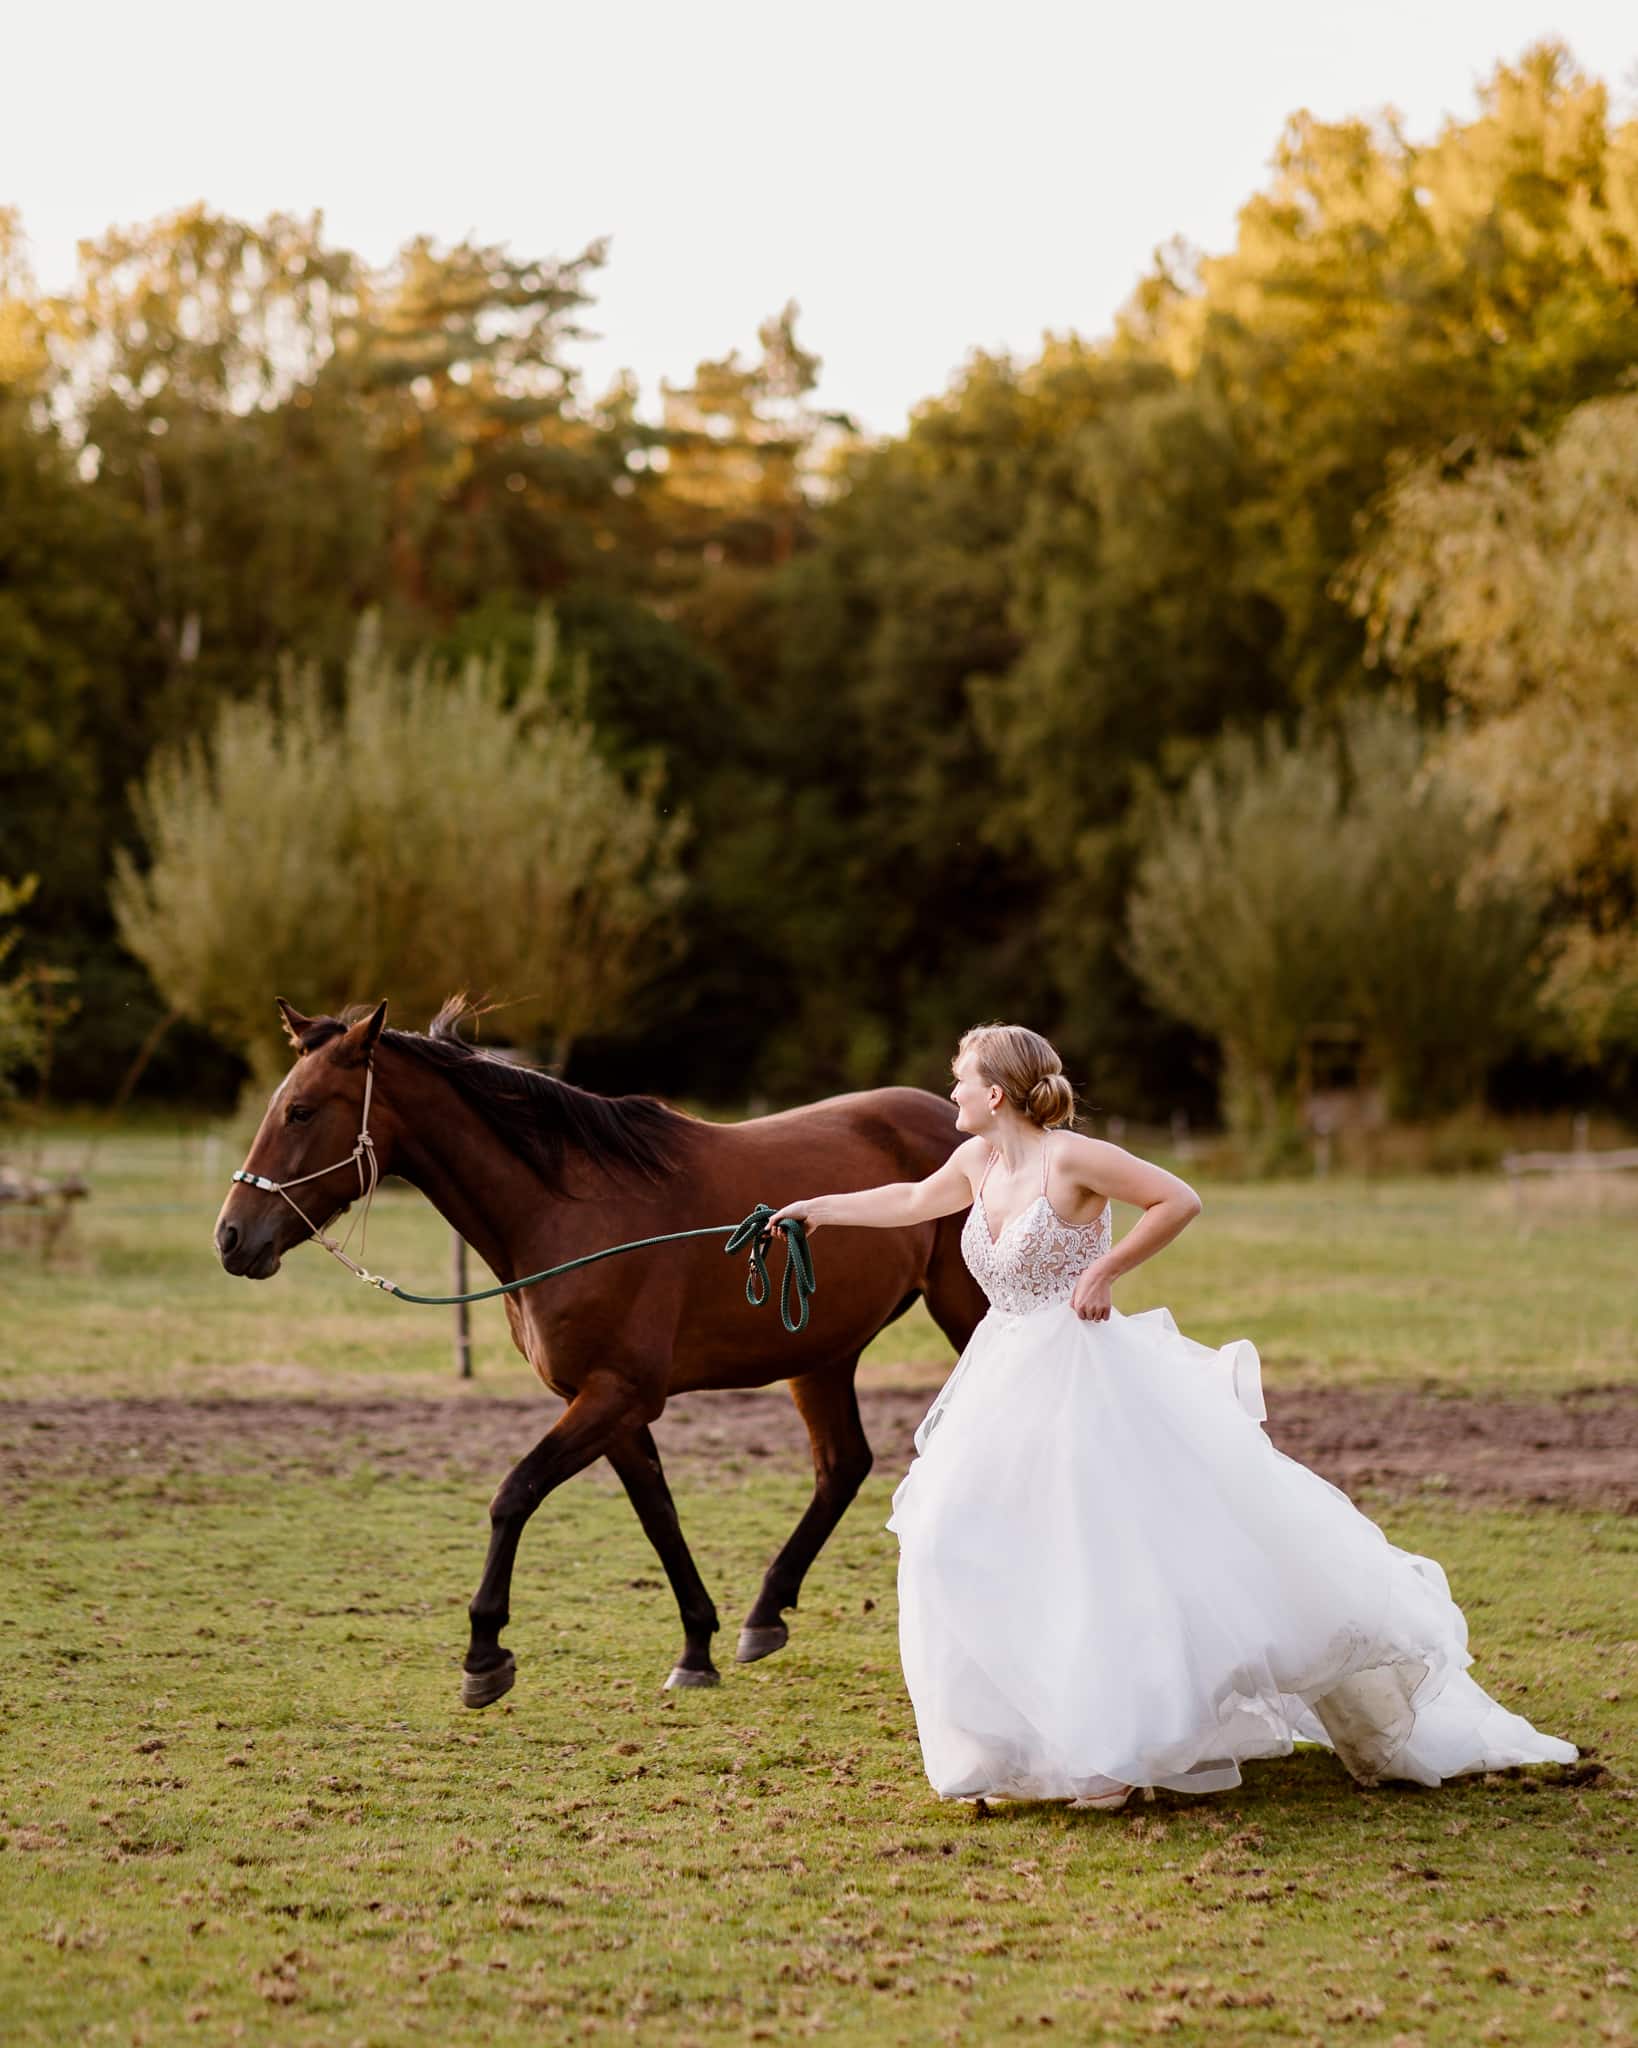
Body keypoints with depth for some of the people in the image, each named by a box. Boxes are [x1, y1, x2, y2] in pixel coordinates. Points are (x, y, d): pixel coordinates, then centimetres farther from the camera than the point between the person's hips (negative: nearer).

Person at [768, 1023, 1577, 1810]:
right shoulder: (978, 1164, 8)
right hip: (1009, 1387, 8)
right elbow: (913, 1202, 28)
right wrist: (822, 1207, 35)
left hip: (1089, 1382, -8)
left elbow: (1178, 1201, -15)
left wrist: (1105, 1270, -15)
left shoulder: (1069, 1159, -14)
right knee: (950, 1551, 5)